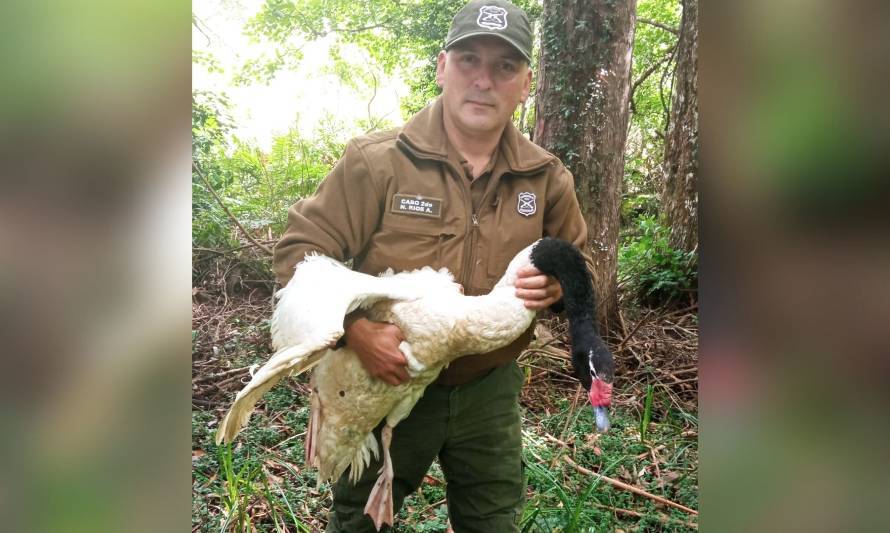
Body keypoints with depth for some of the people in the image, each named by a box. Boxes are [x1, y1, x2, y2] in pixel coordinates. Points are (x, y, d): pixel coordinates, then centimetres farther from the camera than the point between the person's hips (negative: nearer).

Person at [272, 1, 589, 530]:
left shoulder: (547, 178, -3)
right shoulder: (378, 160, -16)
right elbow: (300, 249, -13)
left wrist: (559, 284, -12)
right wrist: (355, 328, -27)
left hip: (490, 392, 3)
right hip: (388, 383, -2)